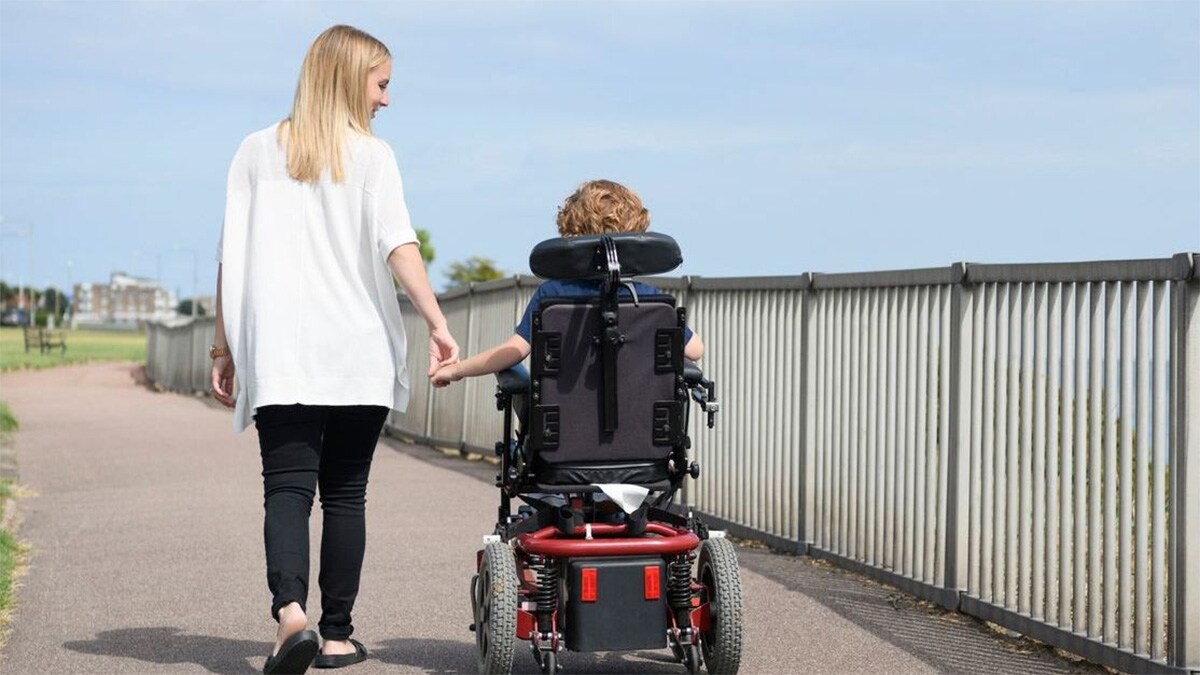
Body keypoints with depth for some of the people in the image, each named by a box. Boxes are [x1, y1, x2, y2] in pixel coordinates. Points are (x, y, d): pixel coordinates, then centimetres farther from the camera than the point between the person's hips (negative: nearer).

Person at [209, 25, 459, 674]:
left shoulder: (257, 151, 10)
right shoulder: (371, 155, 3)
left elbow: (230, 255, 7)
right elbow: (398, 244, -11)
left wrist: (225, 347, 11)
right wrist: (438, 324, -15)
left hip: (277, 358, 1)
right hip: (358, 353, -1)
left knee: (287, 486, -5)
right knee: (344, 492, 9)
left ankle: (290, 610, -28)